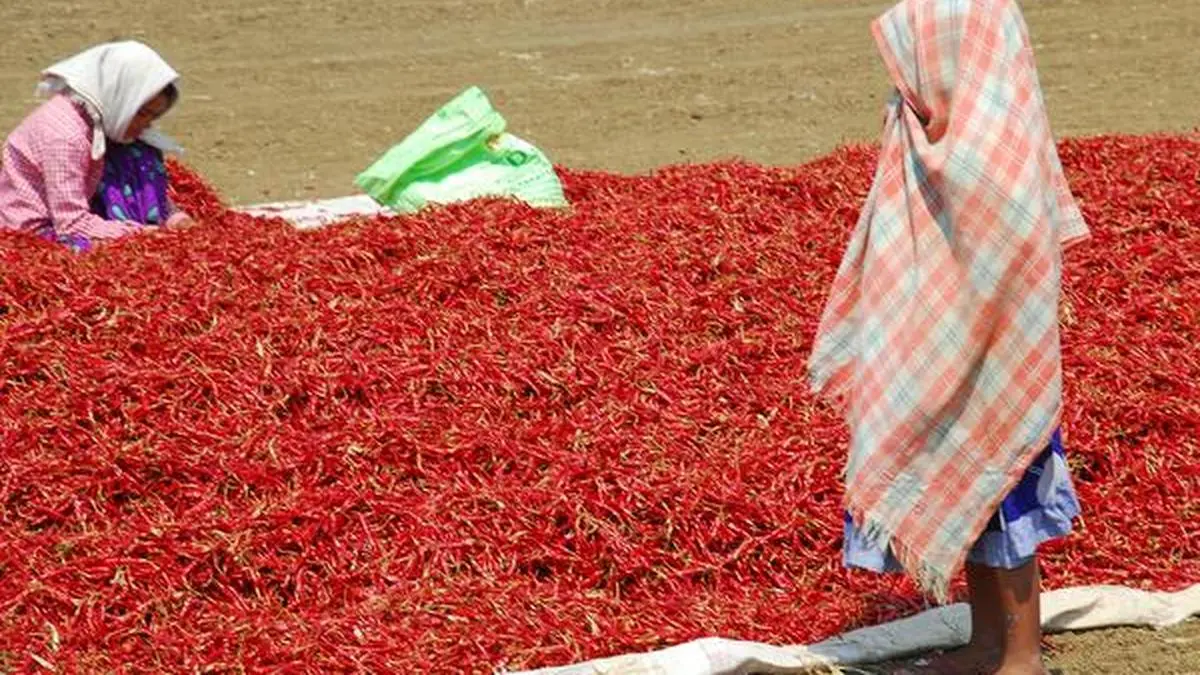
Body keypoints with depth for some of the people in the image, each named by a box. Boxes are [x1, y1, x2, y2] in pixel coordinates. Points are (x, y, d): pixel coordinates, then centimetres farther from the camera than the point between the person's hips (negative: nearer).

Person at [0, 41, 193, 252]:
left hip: (66, 222, 9)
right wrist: (140, 234, -28)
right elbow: (72, 225, -29)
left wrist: (172, 216, -10)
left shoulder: (100, 117, -1)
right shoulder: (64, 134, -27)